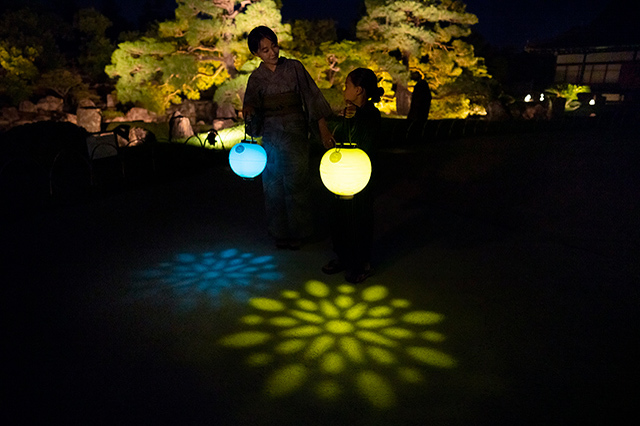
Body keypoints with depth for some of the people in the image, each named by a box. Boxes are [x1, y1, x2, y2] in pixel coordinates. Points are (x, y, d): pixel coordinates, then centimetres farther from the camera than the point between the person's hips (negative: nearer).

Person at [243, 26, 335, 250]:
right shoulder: (256, 78, 7)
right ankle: (280, 232, 21)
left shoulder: (294, 67, 2)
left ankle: (297, 232, 18)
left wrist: (323, 129, -11)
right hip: (271, 137, 2)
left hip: (296, 133, -2)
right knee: (273, 186, 5)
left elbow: (312, 97, -2)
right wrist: (248, 110, -24)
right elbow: (250, 104, 2)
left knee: (296, 184, 1)